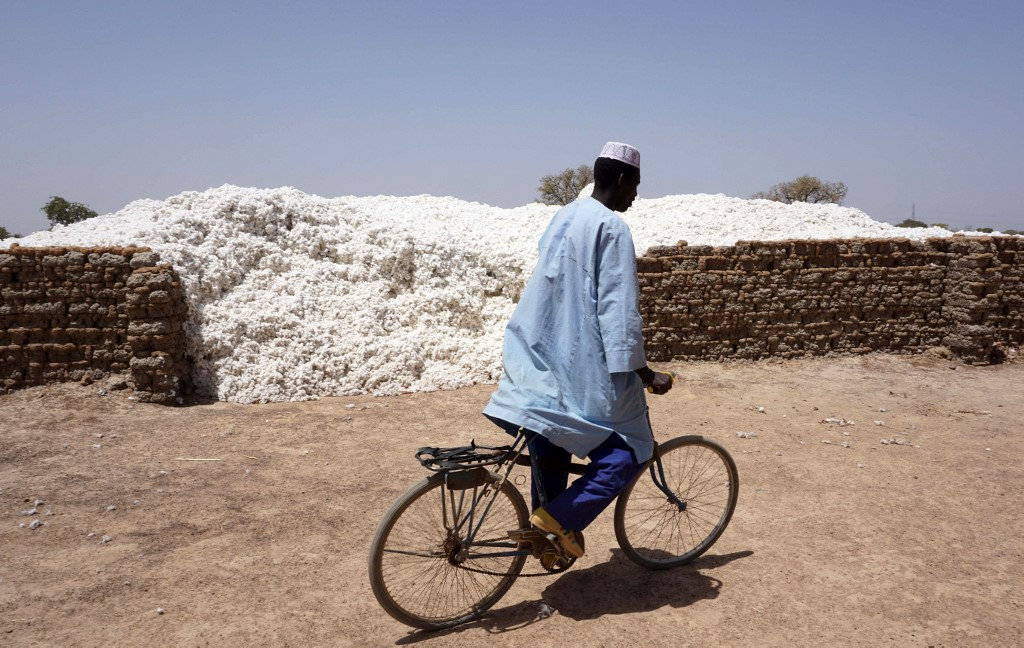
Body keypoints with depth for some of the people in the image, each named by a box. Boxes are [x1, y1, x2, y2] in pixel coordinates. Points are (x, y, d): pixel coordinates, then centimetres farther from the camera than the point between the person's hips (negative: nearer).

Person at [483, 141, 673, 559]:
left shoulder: (565, 216, 14)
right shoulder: (612, 227, -13)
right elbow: (618, 309, -18)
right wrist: (645, 374, -14)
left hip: (540, 360, 9)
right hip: (582, 367, -9)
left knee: (550, 453, 19)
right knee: (627, 453, 3)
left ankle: (545, 533, 29)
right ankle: (559, 520, -3)